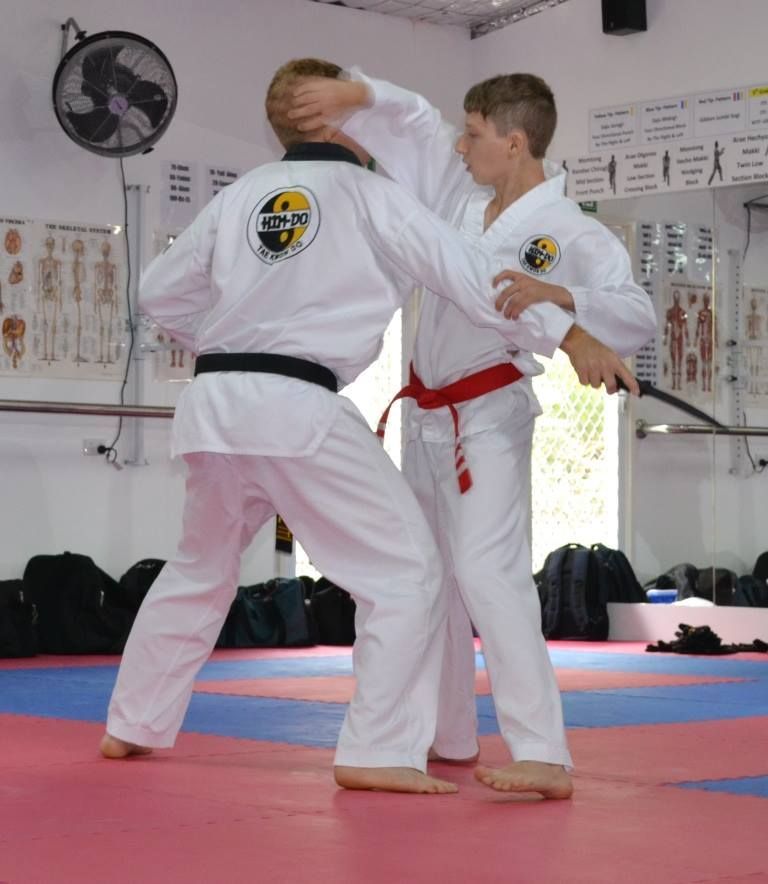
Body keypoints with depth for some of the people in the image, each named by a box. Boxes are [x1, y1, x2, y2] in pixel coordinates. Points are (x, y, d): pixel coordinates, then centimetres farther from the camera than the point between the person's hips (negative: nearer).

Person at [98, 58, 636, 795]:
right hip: (298, 409, -6)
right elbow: (472, 276, -2)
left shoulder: (242, 194, 14)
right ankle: (378, 752, -6)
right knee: (406, 570, 1)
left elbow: (161, 291, 19)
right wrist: (574, 336, 0)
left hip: (213, 403, 6)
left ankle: (132, 727, 33)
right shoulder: (372, 197, 1)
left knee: (199, 570, 26)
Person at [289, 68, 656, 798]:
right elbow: (409, 118, 8)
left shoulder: (571, 235, -17)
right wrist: (351, 93, -11)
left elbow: (638, 317, -27)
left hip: (488, 418, -8)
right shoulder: (460, 189, 2)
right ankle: (448, 737, 30)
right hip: (428, 417, 8)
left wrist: (557, 294, -43)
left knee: (487, 570, -22)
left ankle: (543, 757, -24)